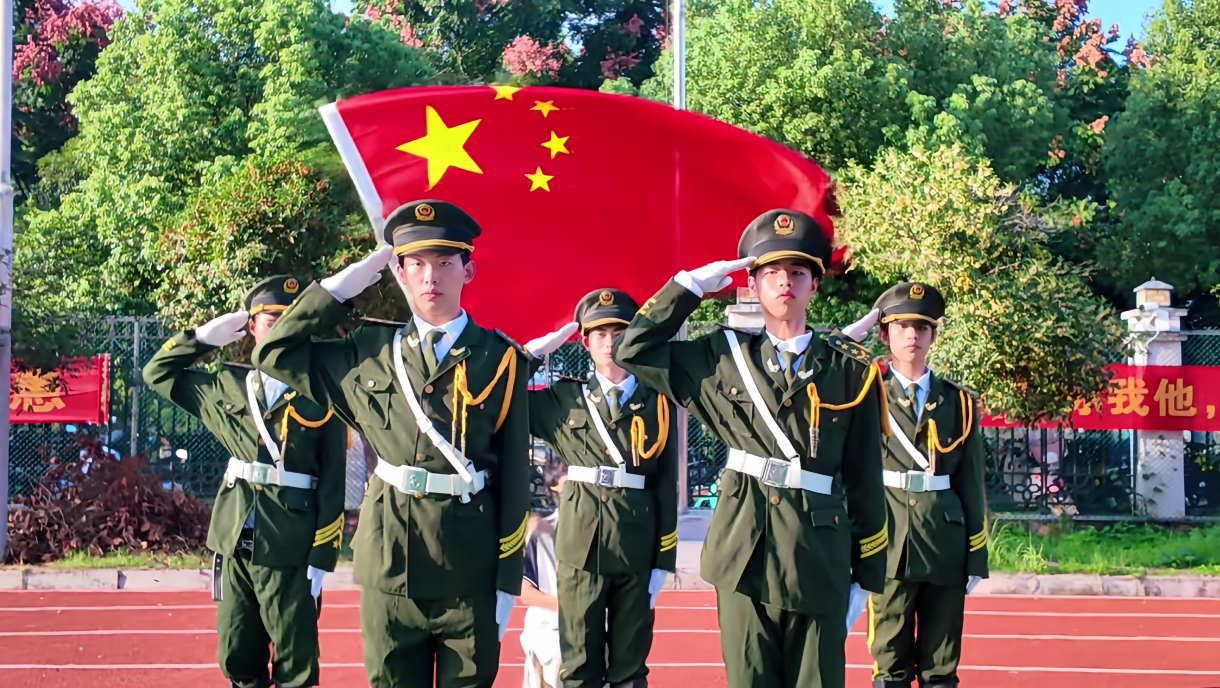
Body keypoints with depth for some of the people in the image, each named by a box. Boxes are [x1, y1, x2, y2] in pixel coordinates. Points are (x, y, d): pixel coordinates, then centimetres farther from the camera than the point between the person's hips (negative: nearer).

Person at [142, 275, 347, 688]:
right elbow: (158, 373, 20)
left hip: (289, 552, -4)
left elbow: (332, 487, -5)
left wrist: (320, 561, -9)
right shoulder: (229, 386, 9)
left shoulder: (322, 398, -3)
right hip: (234, 544, 4)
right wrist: (206, 336, 9)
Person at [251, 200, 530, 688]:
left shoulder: (499, 361, -1)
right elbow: (274, 353, 10)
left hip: (470, 571, -2)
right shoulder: (370, 353, 7)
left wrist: (507, 584, -4)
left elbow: (515, 478, -2)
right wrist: (344, 284, 5)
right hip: (389, 560, 2)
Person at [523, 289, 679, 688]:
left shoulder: (657, 404, 5)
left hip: (637, 547, 0)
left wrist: (663, 561, 1)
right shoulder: (564, 399, 8)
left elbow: (667, 486, 4)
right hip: (580, 543, 0)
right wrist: (535, 351, 3)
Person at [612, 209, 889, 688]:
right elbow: (634, 350, 9)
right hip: (745, 550, 1)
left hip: (821, 554, -1)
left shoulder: (850, 370, 5)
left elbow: (865, 478, 5)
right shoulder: (725, 357, 9)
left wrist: (867, 573, 5)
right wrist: (689, 286, 6)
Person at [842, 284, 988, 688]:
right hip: (889, 547, -2)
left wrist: (977, 556, 6)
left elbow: (971, 483, 9)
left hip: (945, 545, 2)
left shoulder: (958, 402, 10)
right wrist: (851, 336, -7)